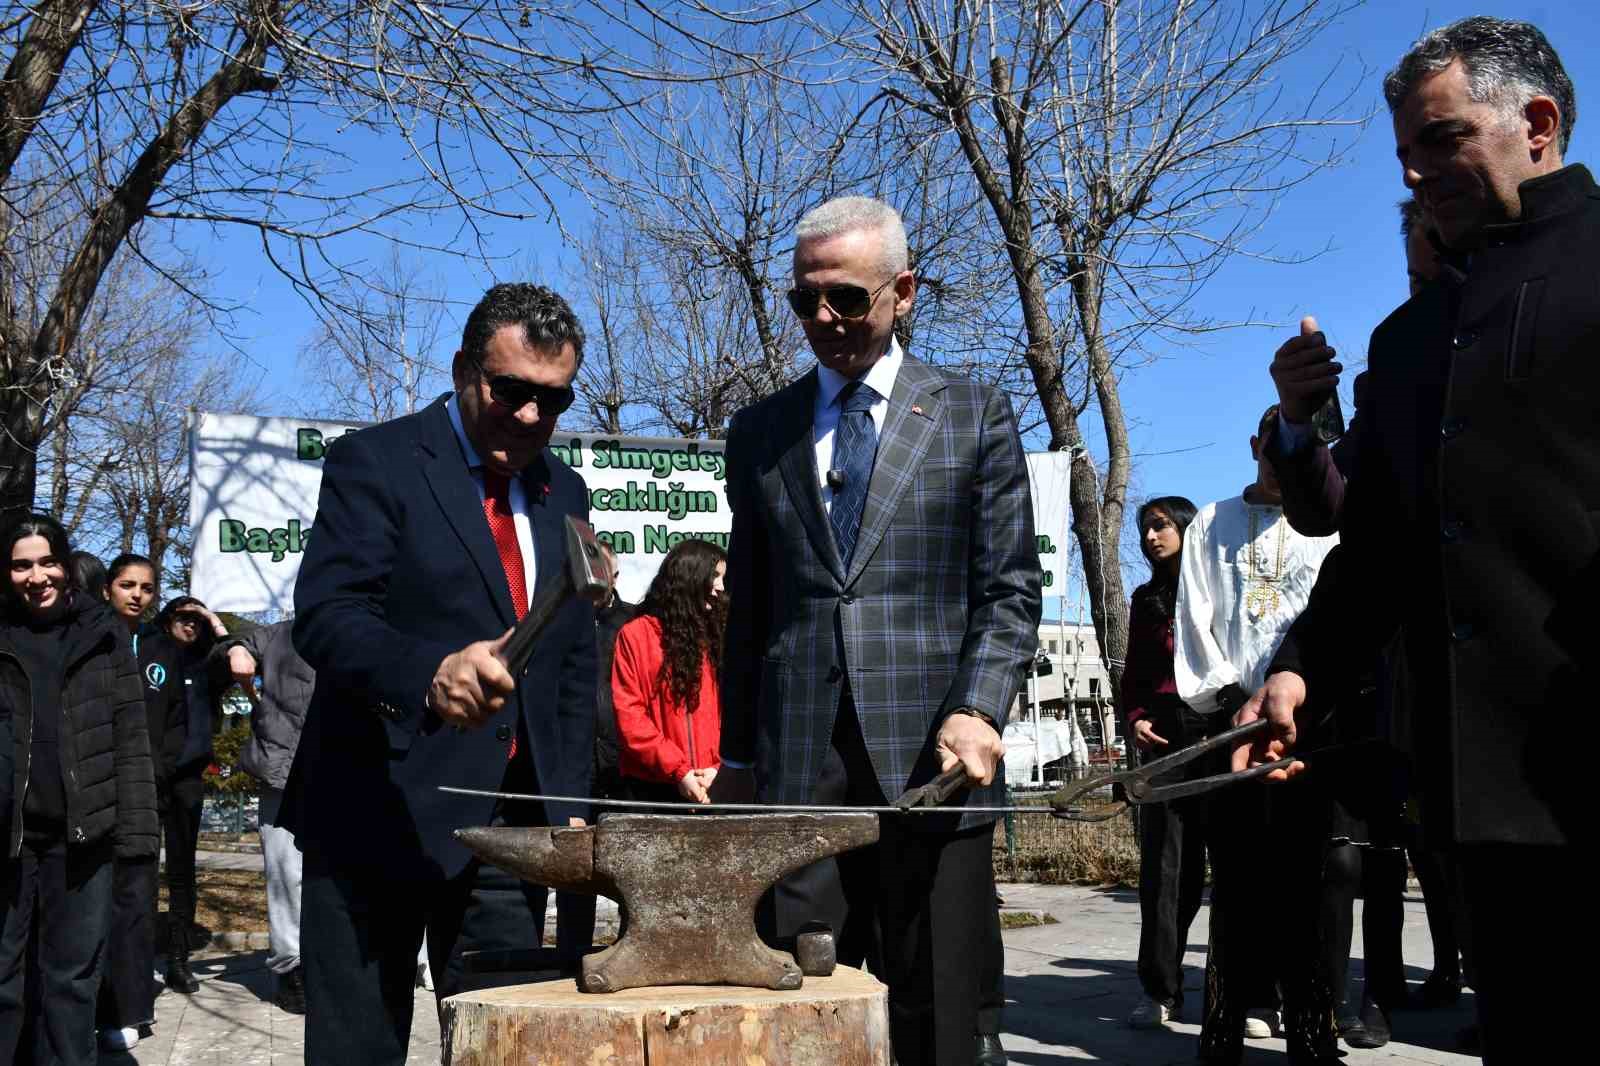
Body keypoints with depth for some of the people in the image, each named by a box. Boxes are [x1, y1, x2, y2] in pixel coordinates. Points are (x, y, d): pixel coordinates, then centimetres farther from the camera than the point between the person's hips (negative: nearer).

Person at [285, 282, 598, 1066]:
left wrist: (569, 798, 9)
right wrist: (430, 672, -37)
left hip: (512, 822, 5)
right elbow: (325, 615, -19)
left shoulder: (564, 493, 12)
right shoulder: (374, 463, -6)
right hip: (382, 815, -5)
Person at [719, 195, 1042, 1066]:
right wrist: (737, 753, 12)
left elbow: (1010, 590, 4)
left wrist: (977, 710, -12)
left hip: (932, 760, -2)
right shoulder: (758, 430, 15)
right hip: (798, 766, 2)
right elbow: (749, 603, 17)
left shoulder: (974, 416, 8)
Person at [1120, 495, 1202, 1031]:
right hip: (1164, 735, 4)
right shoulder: (1147, 598, 19)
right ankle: (1160, 989, 3)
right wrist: (1134, 719, 2)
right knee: (1164, 862, 0)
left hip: (1219, 728, -3)